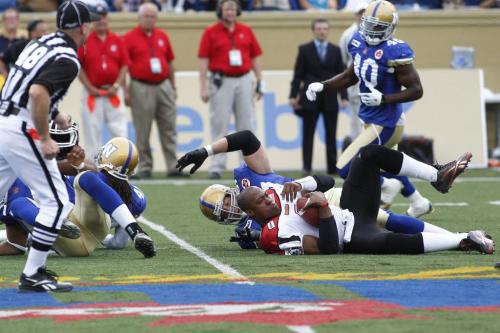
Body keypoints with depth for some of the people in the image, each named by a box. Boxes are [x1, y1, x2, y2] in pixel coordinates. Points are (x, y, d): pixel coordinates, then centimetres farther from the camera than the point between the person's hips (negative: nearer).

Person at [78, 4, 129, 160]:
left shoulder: (117, 40, 7)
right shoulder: (85, 41, 1)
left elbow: (124, 65, 7)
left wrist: (117, 86, -4)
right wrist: (89, 88, -8)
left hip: (114, 93, 1)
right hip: (92, 93, -1)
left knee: (120, 130, -3)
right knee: (92, 131, 1)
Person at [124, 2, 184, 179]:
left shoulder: (162, 37, 13)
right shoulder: (130, 38, -2)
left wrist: (173, 87, 16)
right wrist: (125, 91, -10)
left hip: (164, 86, 4)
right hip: (141, 89, -4)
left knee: (169, 129, 2)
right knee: (143, 132, -1)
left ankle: (173, 167, 3)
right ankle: (145, 168, 5)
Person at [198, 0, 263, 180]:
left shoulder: (246, 31, 9)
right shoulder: (210, 32, 0)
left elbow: (255, 57, 11)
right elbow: (203, 60, -2)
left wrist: (260, 82, 5)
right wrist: (203, 87, -8)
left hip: (244, 81, 3)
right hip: (221, 82, -3)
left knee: (247, 124, 4)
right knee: (219, 125, -3)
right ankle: (216, 166, -2)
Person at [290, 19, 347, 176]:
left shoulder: (335, 50, 8)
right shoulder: (305, 49, 3)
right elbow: (298, 74, 1)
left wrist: (344, 96, 0)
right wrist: (293, 95, -6)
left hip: (330, 98, 2)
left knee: (331, 135, 3)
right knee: (308, 134, 1)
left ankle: (332, 167, 7)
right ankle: (306, 167, 4)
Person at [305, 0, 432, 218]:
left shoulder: (394, 52, -22)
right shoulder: (360, 43, 1)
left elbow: (416, 90, -19)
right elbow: (351, 76, 17)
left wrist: (383, 98, -26)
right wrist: (322, 86, 6)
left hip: (384, 124, -9)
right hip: (371, 119, 9)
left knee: (345, 168, -10)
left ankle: (386, 185, 12)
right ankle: (419, 203, 46)